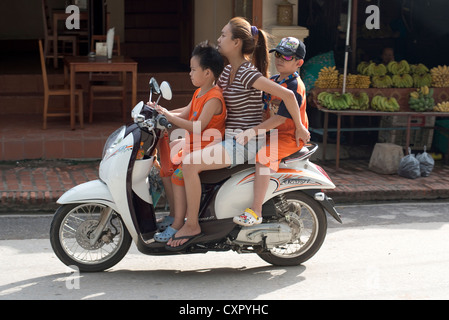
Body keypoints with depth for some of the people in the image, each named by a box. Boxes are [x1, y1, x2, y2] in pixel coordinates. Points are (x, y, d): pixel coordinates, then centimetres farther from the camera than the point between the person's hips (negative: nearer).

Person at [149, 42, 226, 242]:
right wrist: (161, 112, 5)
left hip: (207, 149, -11)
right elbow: (185, 115, 18)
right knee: (165, 167, 8)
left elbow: (197, 126, -27)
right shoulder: (199, 93, 13)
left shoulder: (214, 98, -20)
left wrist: (169, 117, -26)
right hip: (193, 144, 11)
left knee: (178, 175, -23)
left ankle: (178, 225, -16)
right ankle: (175, 213, 16)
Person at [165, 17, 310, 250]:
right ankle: (184, 212, 16)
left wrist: (299, 127, -15)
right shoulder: (228, 71, 11)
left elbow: (287, 94, -24)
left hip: (245, 143, -10)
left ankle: (192, 226, -15)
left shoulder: (247, 73, -18)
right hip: (230, 139, 10)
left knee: (189, 162, -25)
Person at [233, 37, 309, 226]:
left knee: (264, 154, -32)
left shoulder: (295, 86, -17)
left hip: (290, 137, -10)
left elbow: (280, 118, -24)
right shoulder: (273, 81, 11)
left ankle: (256, 211, -32)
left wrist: (252, 132, -27)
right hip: (272, 134, 10)